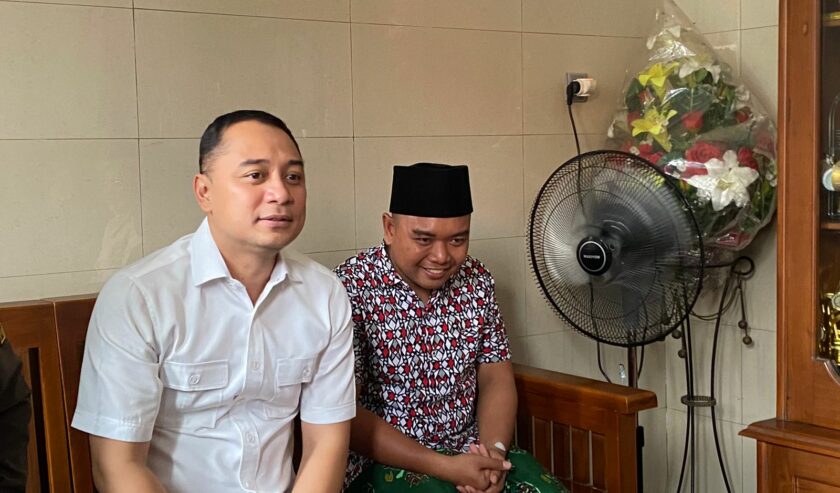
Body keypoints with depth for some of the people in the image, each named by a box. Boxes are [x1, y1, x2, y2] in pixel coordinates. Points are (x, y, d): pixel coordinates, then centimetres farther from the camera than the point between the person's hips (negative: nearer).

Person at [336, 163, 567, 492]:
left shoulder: (477, 280, 2)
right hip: (386, 458, -4)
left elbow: (496, 378, 7)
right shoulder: (351, 289, -15)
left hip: (472, 450, 5)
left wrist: (495, 450, -12)